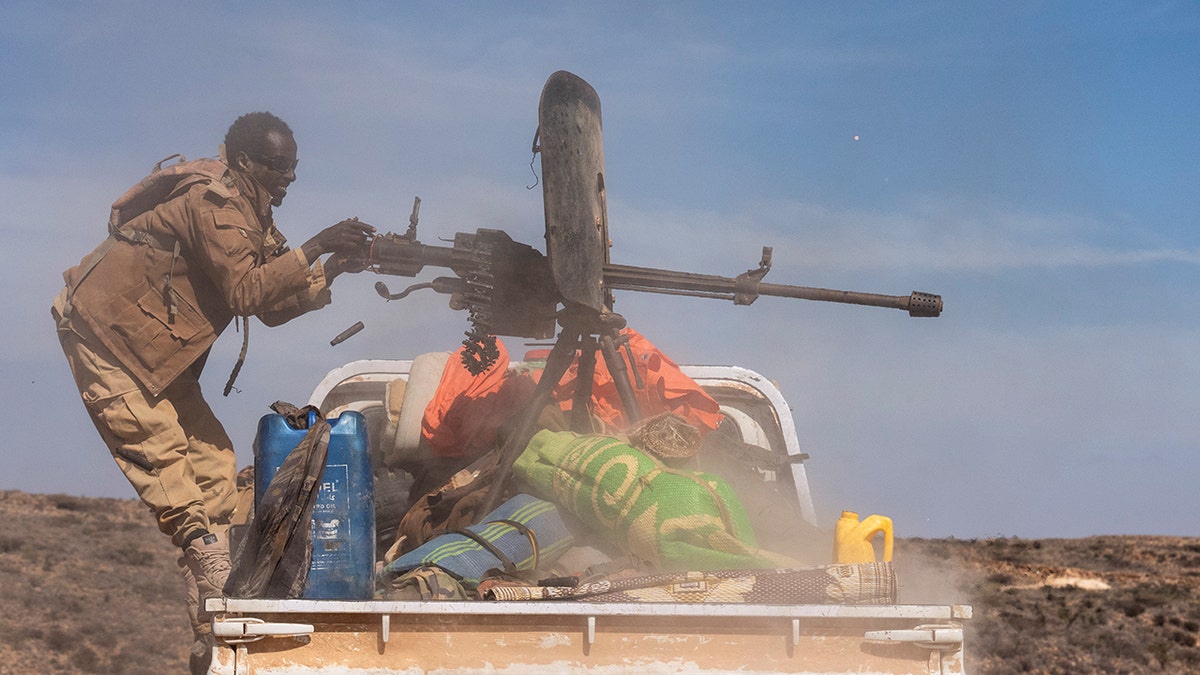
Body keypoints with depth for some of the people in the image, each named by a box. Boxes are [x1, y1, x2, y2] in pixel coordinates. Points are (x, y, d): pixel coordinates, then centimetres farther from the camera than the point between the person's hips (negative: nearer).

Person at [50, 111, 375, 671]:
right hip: (105, 332, -10)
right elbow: (246, 294, -29)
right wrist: (315, 247, -29)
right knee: (166, 464, -13)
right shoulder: (214, 201, -20)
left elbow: (273, 308, 6)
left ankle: (215, 618, 6)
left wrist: (333, 271, -6)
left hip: (153, 347, 10)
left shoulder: (251, 215, 10)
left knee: (213, 461, 4)